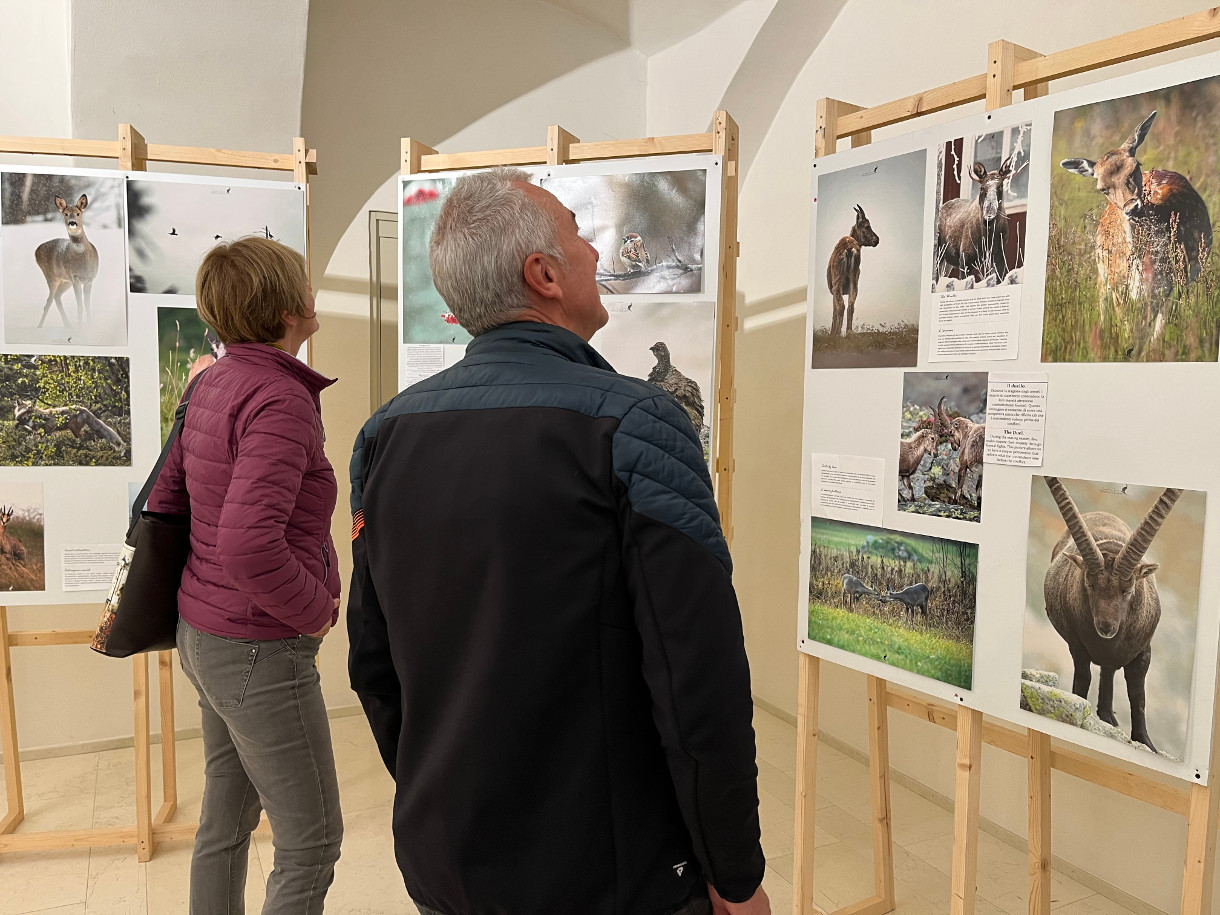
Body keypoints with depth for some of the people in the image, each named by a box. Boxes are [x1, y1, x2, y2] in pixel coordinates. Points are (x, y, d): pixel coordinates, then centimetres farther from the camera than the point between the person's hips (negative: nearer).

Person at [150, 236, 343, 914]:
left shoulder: (212, 384, 6)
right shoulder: (281, 400, -23)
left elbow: (164, 502, 13)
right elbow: (251, 549, -33)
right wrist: (318, 610, -17)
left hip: (202, 631, 9)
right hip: (261, 650, -9)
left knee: (226, 821, 23)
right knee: (310, 844, 5)